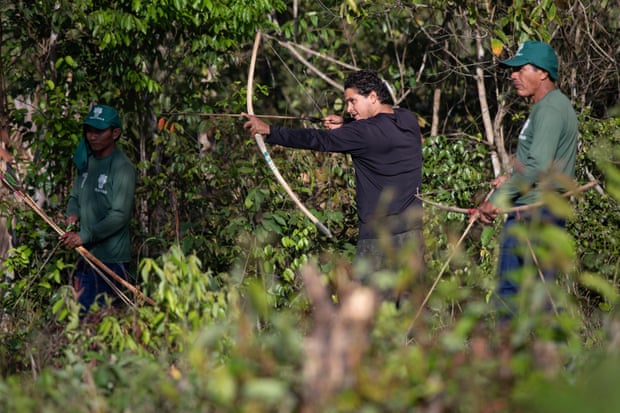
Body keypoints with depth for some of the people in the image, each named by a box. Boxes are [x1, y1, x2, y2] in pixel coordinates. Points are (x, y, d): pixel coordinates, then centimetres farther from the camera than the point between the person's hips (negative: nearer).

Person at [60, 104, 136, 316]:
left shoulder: (122, 167, -13)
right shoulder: (87, 162, 12)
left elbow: (120, 215, -19)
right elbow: (75, 197, 23)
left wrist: (84, 236, -20)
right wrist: (73, 214, -1)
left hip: (111, 260, -8)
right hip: (87, 256, 8)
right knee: (80, 312, 11)